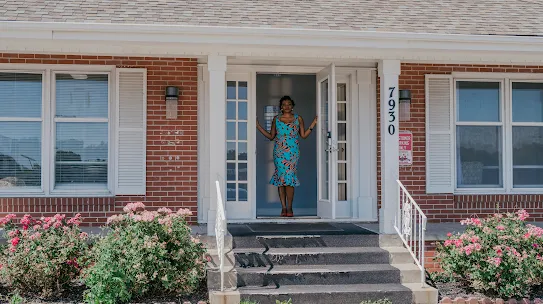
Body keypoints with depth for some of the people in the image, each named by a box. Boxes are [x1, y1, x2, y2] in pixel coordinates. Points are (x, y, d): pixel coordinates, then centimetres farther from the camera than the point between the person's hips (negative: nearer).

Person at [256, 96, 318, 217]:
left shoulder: (298, 119, 10)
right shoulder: (276, 119, 11)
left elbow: (303, 135, 9)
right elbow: (271, 136, 14)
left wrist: (313, 124, 2)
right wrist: (258, 126, 10)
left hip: (293, 152, -1)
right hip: (279, 152, 1)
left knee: (289, 177, -10)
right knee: (280, 176, -3)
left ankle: (289, 207, -4)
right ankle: (283, 207, 4)